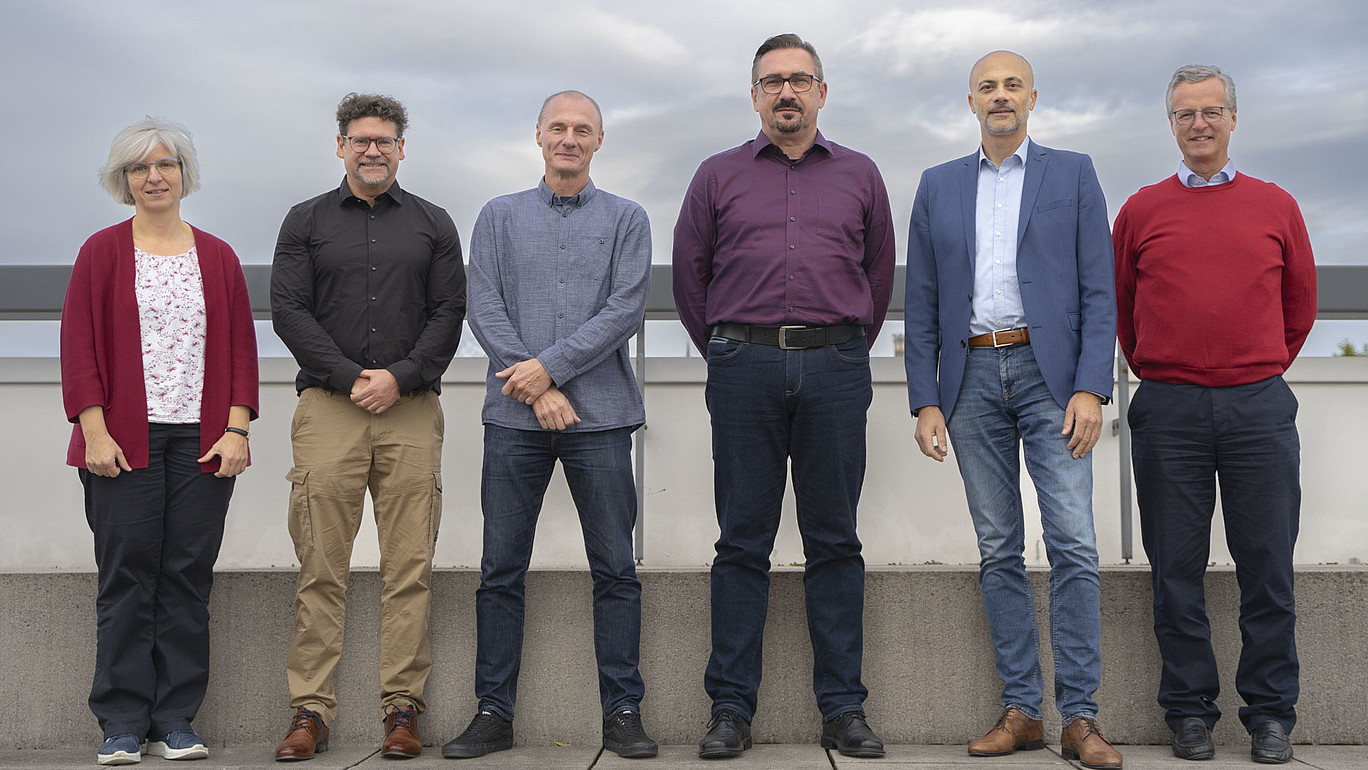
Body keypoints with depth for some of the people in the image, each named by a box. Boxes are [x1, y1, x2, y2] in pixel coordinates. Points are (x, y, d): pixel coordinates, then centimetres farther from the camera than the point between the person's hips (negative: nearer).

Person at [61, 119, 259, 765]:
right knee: (127, 576, -2)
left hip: (202, 441, 2)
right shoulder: (102, 252, 7)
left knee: (188, 577, 2)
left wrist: (236, 429, 0)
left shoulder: (217, 257, 13)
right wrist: (95, 432, -8)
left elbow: (241, 348, 10)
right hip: (124, 440, -2)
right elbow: (79, 347, 1)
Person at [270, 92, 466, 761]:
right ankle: (310, 711, 4)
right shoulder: (306, 221, 13)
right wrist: (350, 378, -8)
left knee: (409, 568, -1)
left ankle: (403, 709, 5)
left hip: (412, 408, 1)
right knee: (321, 568, -2)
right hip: (327, 406, 0)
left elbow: (449, 314, 6)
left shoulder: (433, 224, 14)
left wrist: (400, 378, -8)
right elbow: (287, 310, 4)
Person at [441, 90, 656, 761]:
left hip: (600, 414, -1)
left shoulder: (626, 220, 9)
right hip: (515, 416, 1)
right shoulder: (500, 216, 13)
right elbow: (485, 309, 2)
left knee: (615, 568, 1)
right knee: (501, 571, 3)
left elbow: (626, 310, -3)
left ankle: (622, 711, 10)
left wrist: (550, 366, -12)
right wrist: (537, 390, -10)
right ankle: (493, 712, 12)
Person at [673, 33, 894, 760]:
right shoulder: (718, 175, 11)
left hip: (836, 369, 1)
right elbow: (689, 271, 15)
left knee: (834, 541, 3)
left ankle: (843, 707, 10)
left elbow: (879, 271, 19)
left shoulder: (859, 175, 13)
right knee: (742, 542, 2)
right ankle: (730, 707, 8)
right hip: (745, 368, 0)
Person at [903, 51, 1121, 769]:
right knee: (997, 549, 5)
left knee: (1073, 543, -8)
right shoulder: (937, 185, 14)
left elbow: (1098, 291, 2)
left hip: (1049, 373, -2)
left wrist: (1091, 388, -9)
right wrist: (926, 400, 2)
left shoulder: (1073, 174, 8)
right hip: (972, 379, 2)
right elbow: (921, 301, 10)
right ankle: (1020, 709, 12)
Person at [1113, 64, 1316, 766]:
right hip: (1168, 410, 0)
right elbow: (1118, 307, 15)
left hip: (1259, 405, 1)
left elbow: (1300, 305, 18)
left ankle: (1271, 713, 13)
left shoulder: (1276, 206, 10)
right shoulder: (1141, 210, 8)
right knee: (1177, 567, 3)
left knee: (1266, 563, 2)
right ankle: (1189, 708, 14)